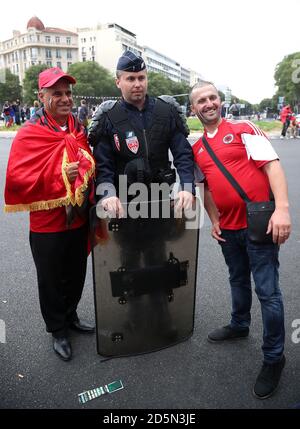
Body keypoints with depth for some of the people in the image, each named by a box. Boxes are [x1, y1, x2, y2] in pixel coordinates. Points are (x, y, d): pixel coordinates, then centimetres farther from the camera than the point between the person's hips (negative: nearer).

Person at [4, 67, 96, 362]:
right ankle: (57, 330, 33)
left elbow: (90, 166, 16)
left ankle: (70, 316, 45)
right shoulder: (29, 134, -11)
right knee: (51, 280, 12)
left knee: (76, 275, 20)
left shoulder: (78, 129, 6)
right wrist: (59, 176, -23)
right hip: (47, 225, -5)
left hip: (79, 221, 5)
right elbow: (16, 179, -19)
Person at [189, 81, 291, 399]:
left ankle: (273, 357, 18)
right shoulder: (197, 149, 12)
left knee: (267, 291, 0)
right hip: (228, 228, 6)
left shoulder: (243, 128, -4)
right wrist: (214, 220, 11)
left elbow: (272, 164, -11)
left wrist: (282, 208, -21)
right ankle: (239, 326, 46)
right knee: (238, 281, 23)